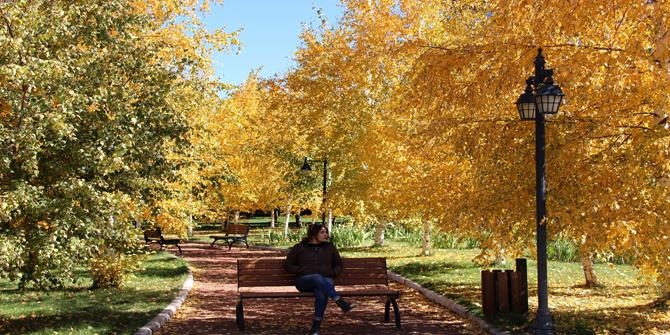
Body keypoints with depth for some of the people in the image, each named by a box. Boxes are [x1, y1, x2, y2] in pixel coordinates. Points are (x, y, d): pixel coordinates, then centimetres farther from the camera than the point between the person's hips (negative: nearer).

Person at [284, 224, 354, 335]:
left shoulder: (330, 247, 18)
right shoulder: (299, 247, 12)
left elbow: (338, 265, 23)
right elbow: (287, 264, 12)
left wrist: (332, 273, 2)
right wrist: (301, 271, -4)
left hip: (325, 281, 1)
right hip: (304, 280, -1)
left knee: (322, 292, -37)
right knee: (317, 277, -39)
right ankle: (340, 302, -48)